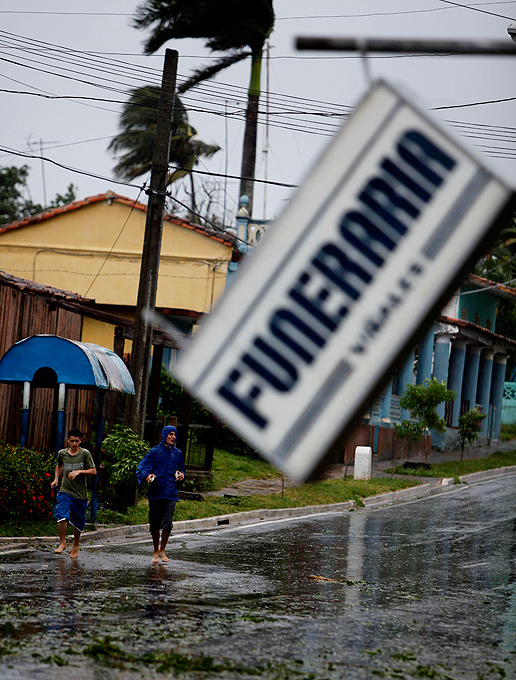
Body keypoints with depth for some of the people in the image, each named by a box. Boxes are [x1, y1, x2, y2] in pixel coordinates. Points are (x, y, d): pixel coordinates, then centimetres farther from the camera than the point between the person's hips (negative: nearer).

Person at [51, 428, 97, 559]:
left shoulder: (85, 454, -6)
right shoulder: (62, 453, 3)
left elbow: (93, 471, -5)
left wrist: (79, 471, -18)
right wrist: (56, 478, 12)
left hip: (80, 494, -1)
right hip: (65, 490, 1)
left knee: (78, 522, 8)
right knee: (61, 516, -21)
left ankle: (75, 545, 31)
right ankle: (62, 543, -5)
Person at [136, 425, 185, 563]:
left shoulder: (177, 453, 12)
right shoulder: (155, 452, 1)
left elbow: (181, 468, 28)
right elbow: (141, 468, 0)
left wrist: (181, 474, 5)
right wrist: (147, 476, -20)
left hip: (170, 494, 2)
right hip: (155, 493, -2)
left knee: (167, 524, -7)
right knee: (154, 524, 3)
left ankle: (162, 551, 10)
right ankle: (156, 552, 18)